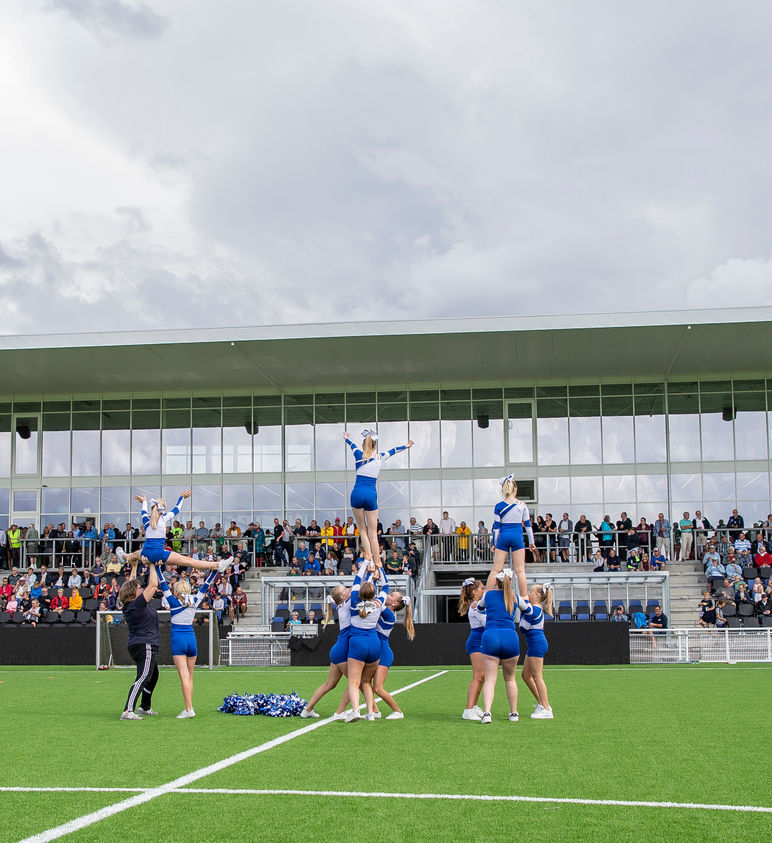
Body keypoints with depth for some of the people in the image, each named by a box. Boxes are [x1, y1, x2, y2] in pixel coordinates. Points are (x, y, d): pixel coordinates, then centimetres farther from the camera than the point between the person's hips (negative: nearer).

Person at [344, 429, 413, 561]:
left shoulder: (358, 454, 7)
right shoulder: (380, 457, 9)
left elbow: (351, 445, 31)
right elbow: (392, 451, 30)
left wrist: (346, 438, 54)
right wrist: (406, 446, 49)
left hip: (357, 493, 0)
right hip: (371, 494, 1)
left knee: (362, 529, 10)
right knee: (373, 533, 4)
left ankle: (368, 556, -7)